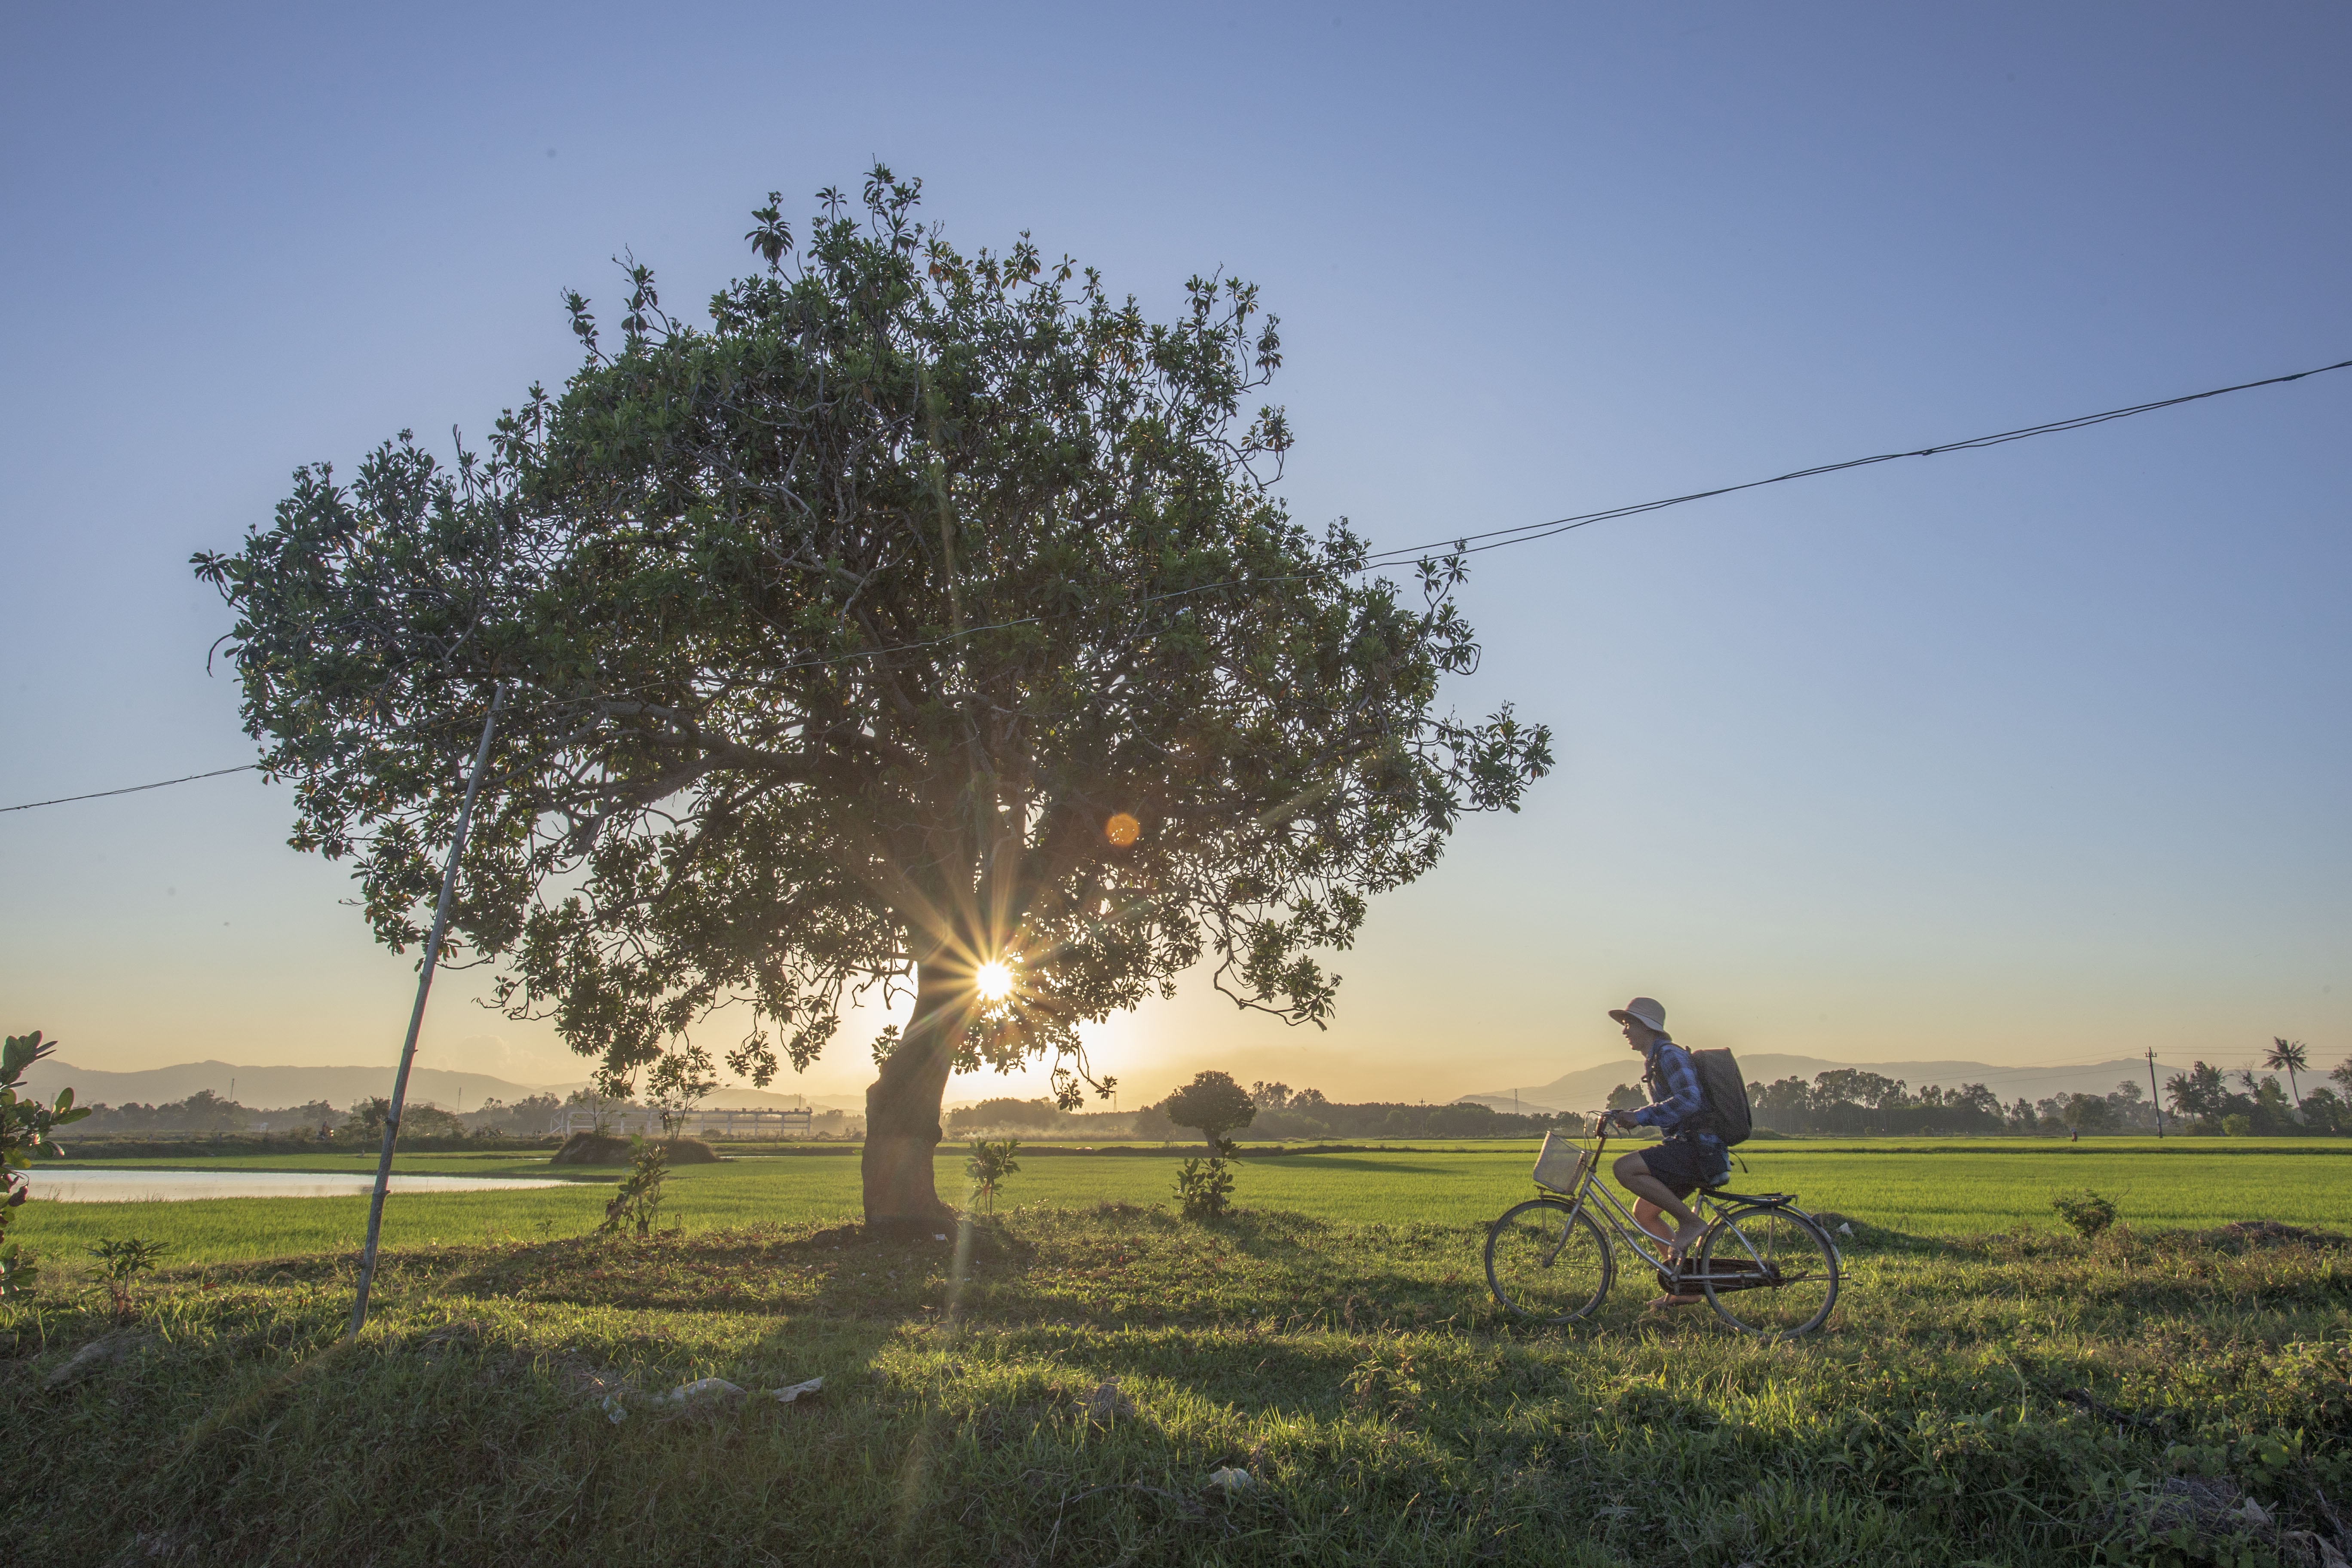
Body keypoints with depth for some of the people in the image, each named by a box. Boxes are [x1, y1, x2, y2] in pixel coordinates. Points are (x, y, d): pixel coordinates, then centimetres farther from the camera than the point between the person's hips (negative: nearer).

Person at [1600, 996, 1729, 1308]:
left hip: (1697, 1148, -10)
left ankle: (1690, 1222, -13)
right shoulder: (1654, 1061, 20)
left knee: (1624, 1168, -25)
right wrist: (1628, 1116, 16)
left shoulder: (1670, 1055, -12)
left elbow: (1689, 1100, -27)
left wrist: (1639, 1116, -25)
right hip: (1688, 1149, 10)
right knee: (1643, 1212, 13)